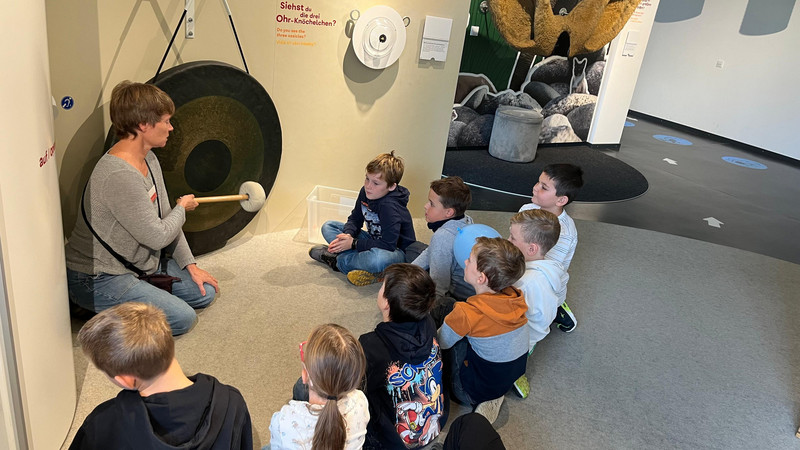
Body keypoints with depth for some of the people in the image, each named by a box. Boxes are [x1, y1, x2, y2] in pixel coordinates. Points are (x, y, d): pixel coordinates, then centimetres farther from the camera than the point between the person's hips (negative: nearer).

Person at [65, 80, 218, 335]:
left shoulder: (148, 159, 2)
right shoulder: (119, 175, -29)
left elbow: (164, 219, 8)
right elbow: (158, 236, -24)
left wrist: (190, 264, 3)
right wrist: (182, 207, -5)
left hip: (139, 264, 10)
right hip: (98, 279, -9)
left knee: (205, 292, 7)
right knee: (182, 317, -16)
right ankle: (99, 309, 2)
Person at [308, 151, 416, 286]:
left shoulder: (389, 207, -30)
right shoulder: (365, 192, -6)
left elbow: (388, 245, -32)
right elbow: (355, 219, 7)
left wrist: (353, 243, -26)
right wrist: (348, 235, -17)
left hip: (396, 251, -8)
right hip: (374, 241, 9)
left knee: (378, 258, -45)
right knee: (328, 227, 4)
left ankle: (337, 260, -17)